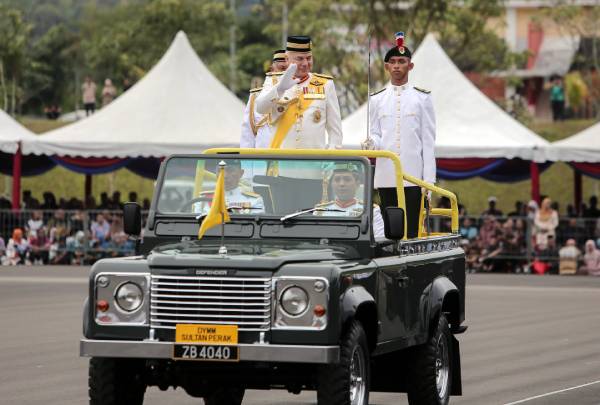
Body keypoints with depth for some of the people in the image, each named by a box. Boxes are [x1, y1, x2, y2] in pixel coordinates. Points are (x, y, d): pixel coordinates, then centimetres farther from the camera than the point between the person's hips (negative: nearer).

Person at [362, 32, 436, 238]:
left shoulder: (422, 98, 6)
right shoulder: (377, 99, 11)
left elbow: (428, 141, 4)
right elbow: (375, 135, 13)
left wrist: (429, 180, -2)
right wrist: (371, 143, -13)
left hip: (413, 176, -2)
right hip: (386, 176, 2)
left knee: (411, 229, -7)